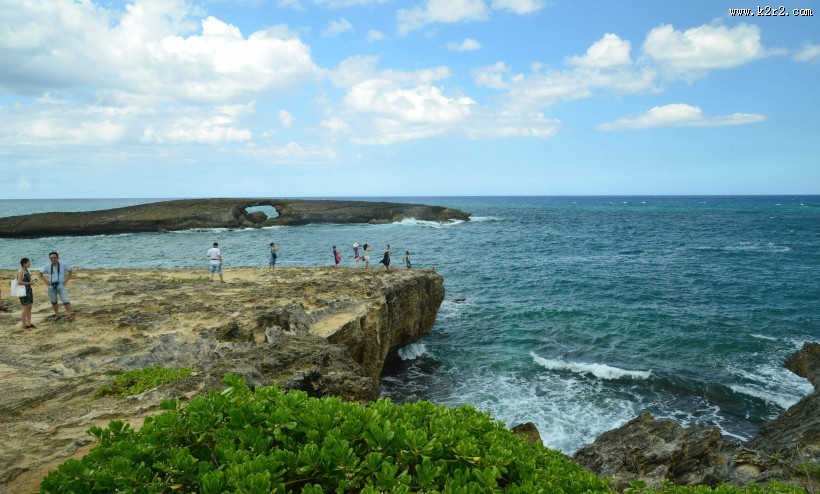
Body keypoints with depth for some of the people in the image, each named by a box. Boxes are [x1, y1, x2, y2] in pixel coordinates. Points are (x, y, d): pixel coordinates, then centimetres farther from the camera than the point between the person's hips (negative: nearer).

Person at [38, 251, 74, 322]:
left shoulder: (63, 265, -7)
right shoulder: (47, 266, -2)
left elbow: (70, 271, 7)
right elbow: (41, 273, 12)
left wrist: (67, 280, -1)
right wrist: (45, 281, 0)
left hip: (61, 286, -3)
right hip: (51, 287, 3)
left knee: (66, 301, -10)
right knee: (53, 302, 13)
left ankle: (69, 315, -5)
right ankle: (57, 315, 27)